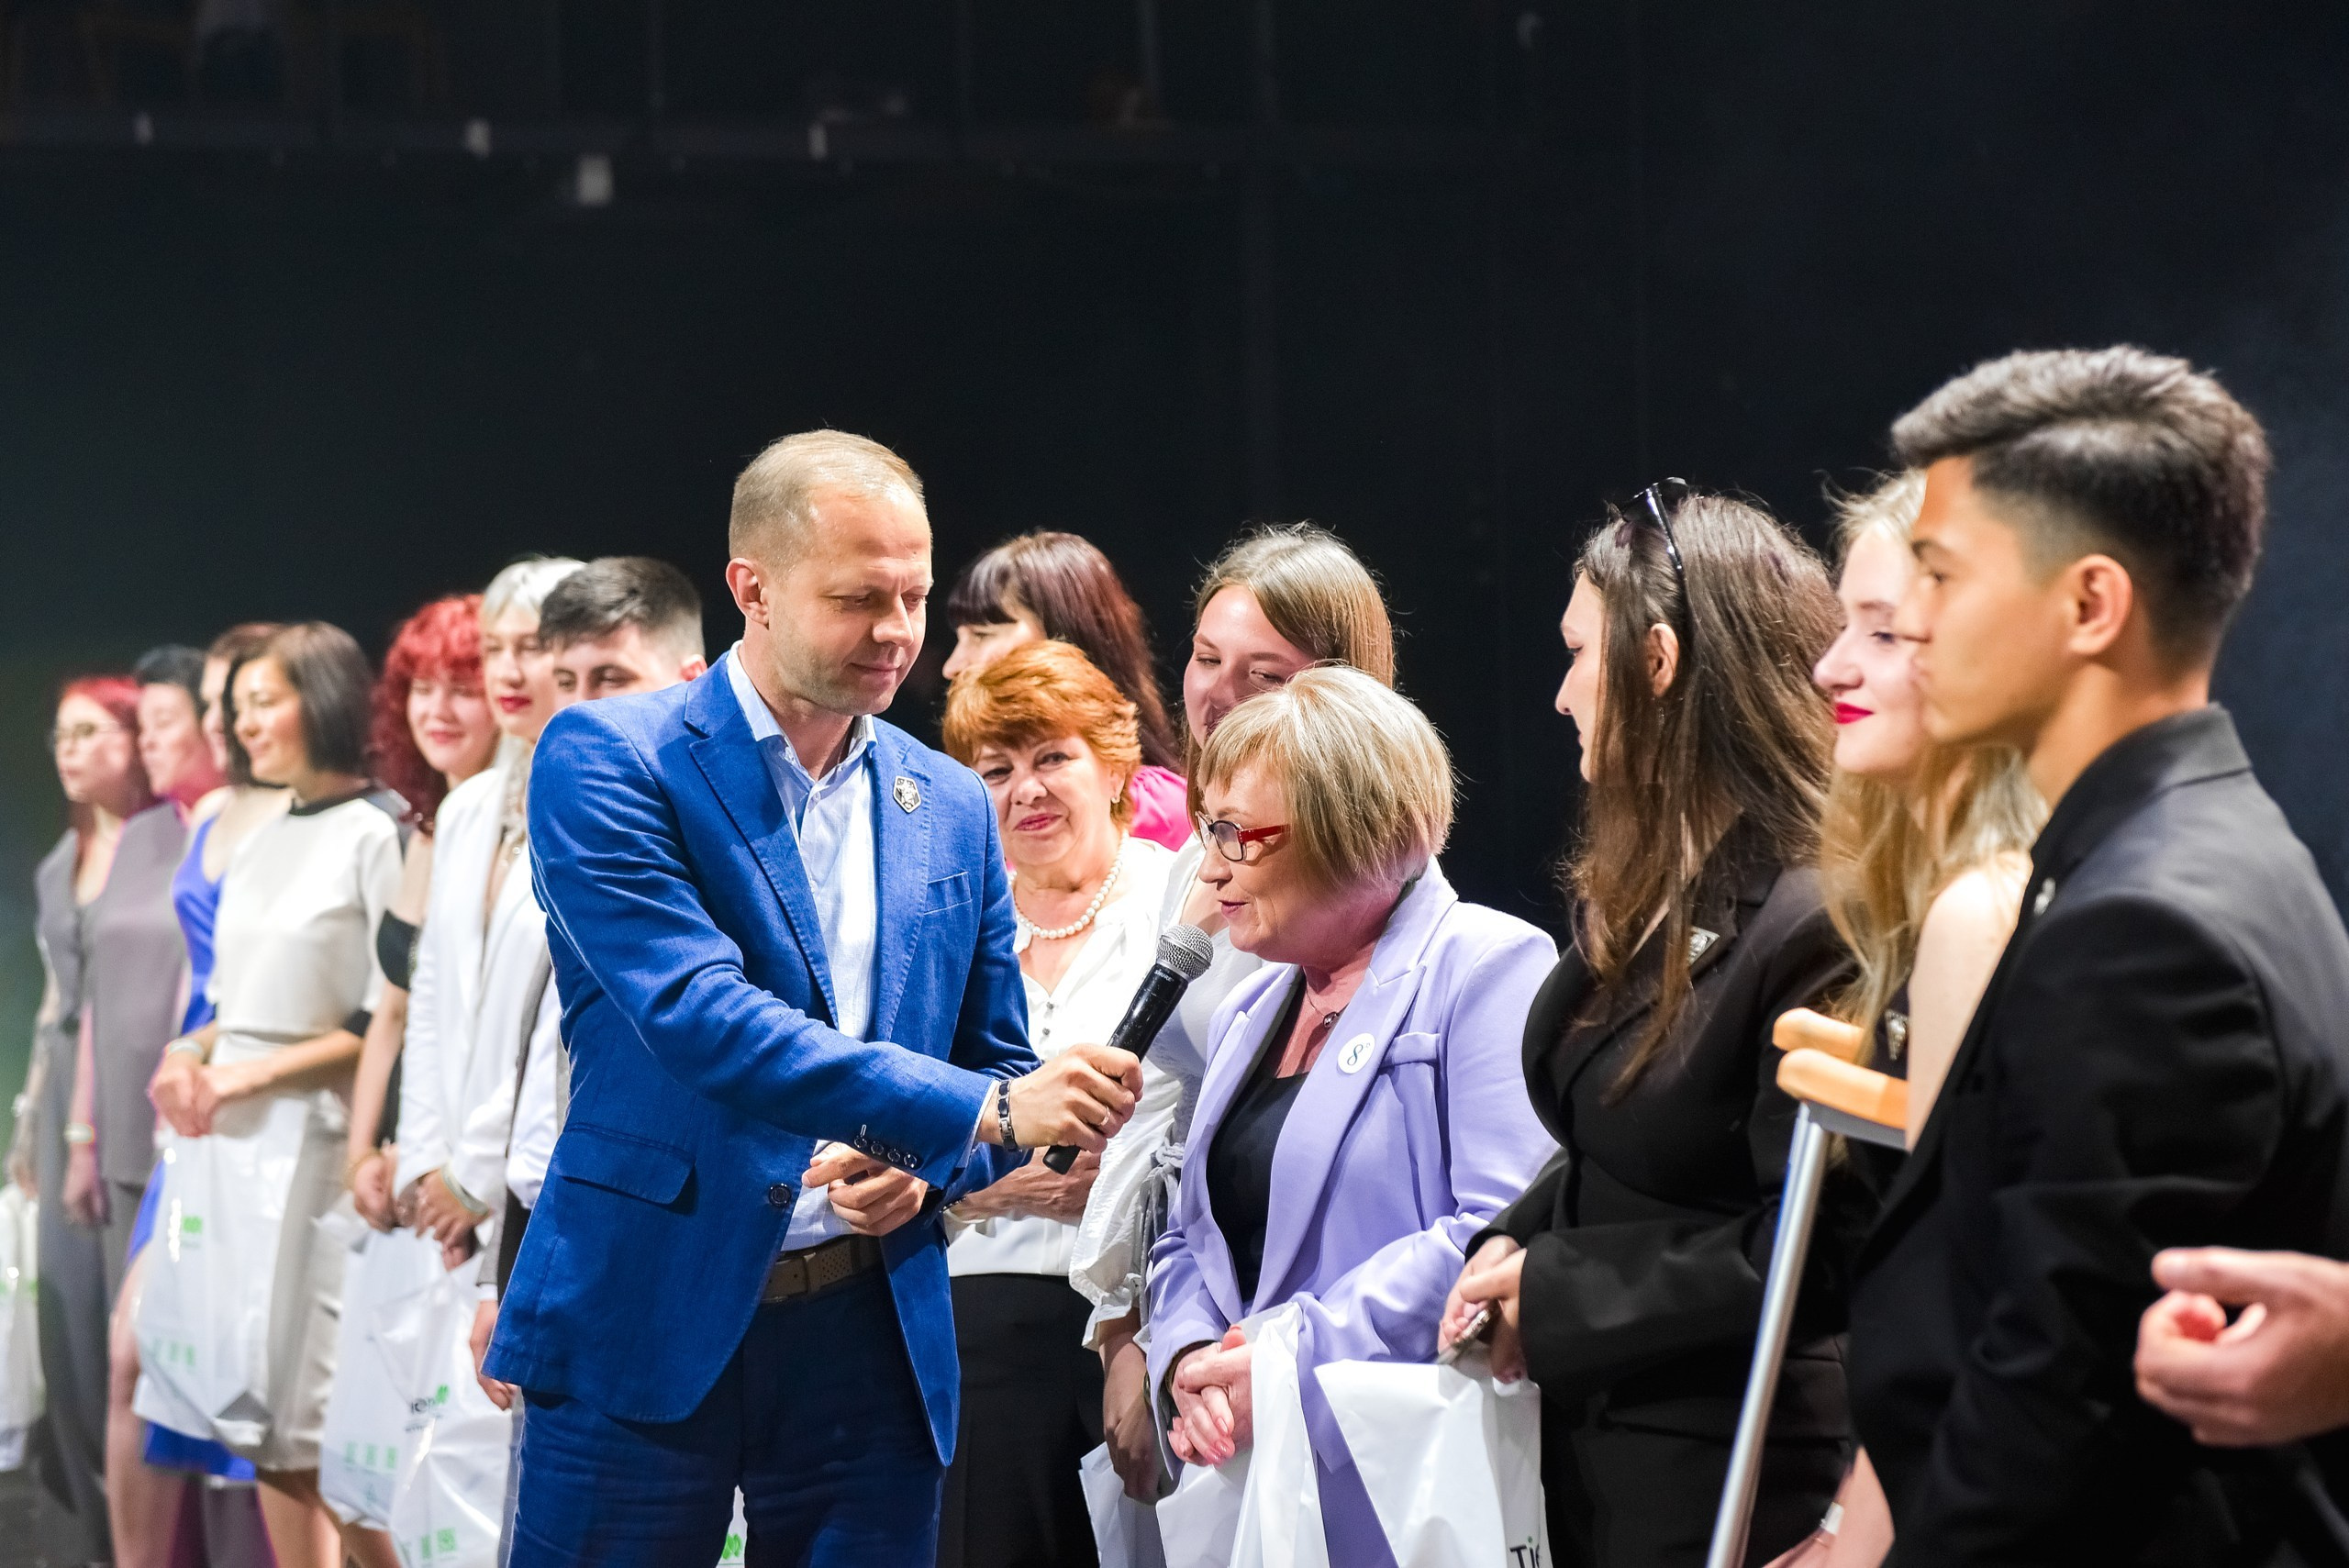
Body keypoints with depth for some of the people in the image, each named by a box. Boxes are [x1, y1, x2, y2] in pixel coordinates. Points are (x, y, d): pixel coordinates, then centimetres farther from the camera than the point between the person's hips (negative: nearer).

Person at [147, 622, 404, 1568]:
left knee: (317, 1424, -8)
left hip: (319, 1139, -7)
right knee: (268, 1422, 7)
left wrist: (250, 1075, -14)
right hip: (235, 1140, 8)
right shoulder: (260, 844, 16)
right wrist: (191, 1057, 2)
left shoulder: (379, 836, -7)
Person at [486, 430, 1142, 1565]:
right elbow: (700, 1017, -19)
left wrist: (930, 1167, -6)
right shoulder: (607, 759, -7)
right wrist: (980, 1110, -25)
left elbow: (993, 1057, 18)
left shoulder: (951, 810, 11)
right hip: (648, 1324, -4)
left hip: (874, 1341, 4)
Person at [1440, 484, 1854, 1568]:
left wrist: (1553, 1293, -16)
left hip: (1733, 1481, -9)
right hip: (1597, 1448, 9)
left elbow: (1813, 1250, -22)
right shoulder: (1646, 895, 10)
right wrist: (1517, 1245, 1)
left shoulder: (1814, 924, -20)